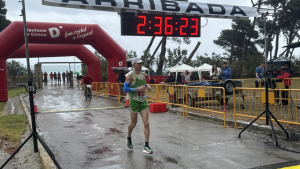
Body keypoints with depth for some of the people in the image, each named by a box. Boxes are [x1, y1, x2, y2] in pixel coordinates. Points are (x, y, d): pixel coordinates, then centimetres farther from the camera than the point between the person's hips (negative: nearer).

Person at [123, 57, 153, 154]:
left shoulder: (142, 75, 10)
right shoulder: (130, 76, -9)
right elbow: (125, 89, -14)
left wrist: (148, 87, 2)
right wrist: (137, 89, -23)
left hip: (143, 101, 5)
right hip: (134, 101, -5)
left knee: (146, 123, -4)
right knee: (133, 123, 9)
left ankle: (146, 146, 0)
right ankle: (129, 138, 40)